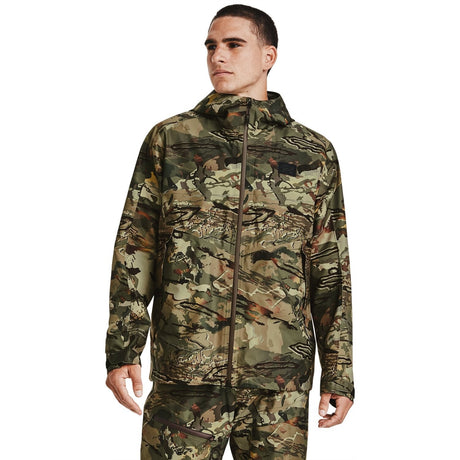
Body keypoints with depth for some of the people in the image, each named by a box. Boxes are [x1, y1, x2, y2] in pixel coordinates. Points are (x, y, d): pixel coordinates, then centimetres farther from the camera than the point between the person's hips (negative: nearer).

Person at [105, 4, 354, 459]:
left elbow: (331, 272, 9)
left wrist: (339, 374, 7)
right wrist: (122, 350, -1)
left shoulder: (314, 153, 9)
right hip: (185, 373, 0)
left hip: (281, 385, 1)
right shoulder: (168, 139, 8)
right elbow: (134, 250, 6)